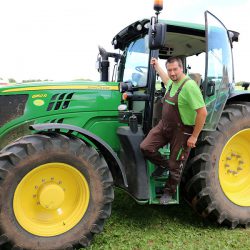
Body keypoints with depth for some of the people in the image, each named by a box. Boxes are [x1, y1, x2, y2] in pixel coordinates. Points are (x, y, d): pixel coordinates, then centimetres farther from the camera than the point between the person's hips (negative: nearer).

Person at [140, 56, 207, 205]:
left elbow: (202, 112, -24)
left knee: (175, 166, 7)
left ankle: (169, 192, 32)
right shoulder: (172, 83, 4)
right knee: (146, 148, -4)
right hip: (164, 125, 7)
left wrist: (194, 136, -20)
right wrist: (157, 66, 41)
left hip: (181, 131, -7)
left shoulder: (189, 85, -23)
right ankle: (163, 165, 25)